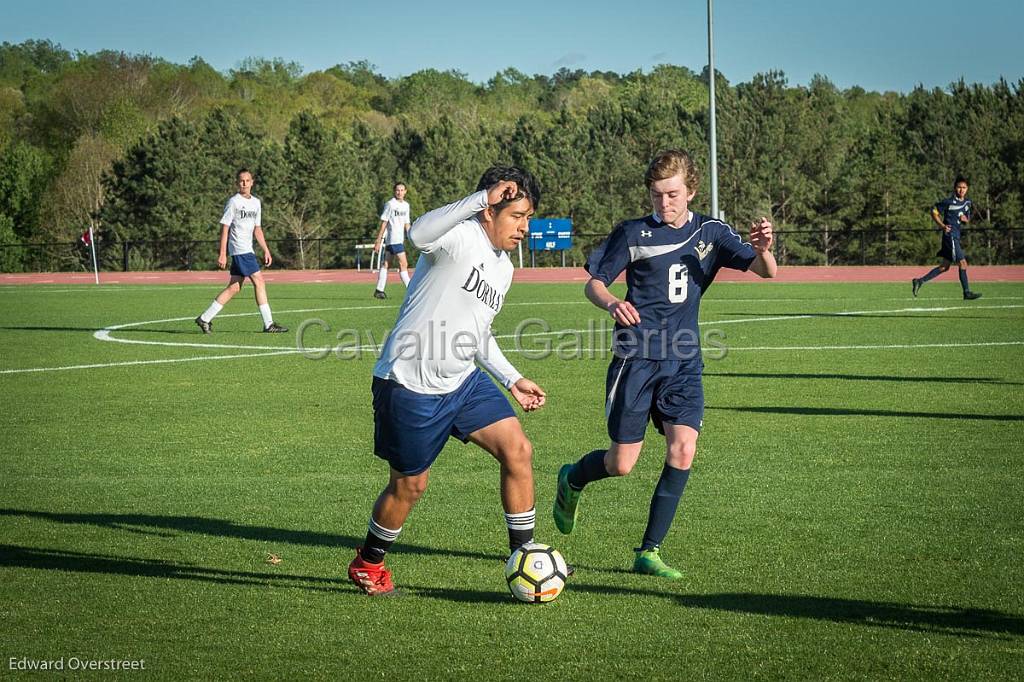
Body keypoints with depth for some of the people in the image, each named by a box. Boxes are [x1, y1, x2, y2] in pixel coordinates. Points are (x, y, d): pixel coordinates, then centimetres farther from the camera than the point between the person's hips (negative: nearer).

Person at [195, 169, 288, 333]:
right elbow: (224, 228, -9)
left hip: (247, 249, 8)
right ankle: (268, 324, -8)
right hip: (239, 249, -8)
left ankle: (205, 319, 9)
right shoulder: (233, 202, -7)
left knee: (234, 287, 6)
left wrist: (266, 250, 16)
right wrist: (222, 254, -14)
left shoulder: (256, 203, 15)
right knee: (259, 281, -10)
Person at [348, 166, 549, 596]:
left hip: (463, 381, 8)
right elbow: (419, 234, -41)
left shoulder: (504, 269, 12)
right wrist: (483, 198, -46)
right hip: (410, 385, -8)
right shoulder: (460, 236, -16)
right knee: (409, 485, 6)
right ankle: (367, 564, 31)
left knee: (518, 451, -5)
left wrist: (512, 380, 19)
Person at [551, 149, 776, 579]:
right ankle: (572, 480, 34)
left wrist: (763, 249, -26)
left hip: (683, 360, 2)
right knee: (622, 464, -2)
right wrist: (611, 303, -21)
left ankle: (649, 552, -3)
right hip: (637, 357, -2)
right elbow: (593, 282, 3)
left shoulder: (710, 234, 5)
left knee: (683, 448, -14)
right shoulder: (634, 234, -1)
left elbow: (766, 271, -2)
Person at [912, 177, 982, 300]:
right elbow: (934, 211, -4)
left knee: (944, 266, 10)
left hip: (956, 237, 8)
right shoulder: (949, 202, -10)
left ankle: (919, 281, 14)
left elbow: (967, 220, 22)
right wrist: (942, 225, -14)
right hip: (950, 235, -8)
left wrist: (965, 219, -2)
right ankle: (967, 293, -4)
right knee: (962, 263, -8)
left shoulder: (968, 203, 12)